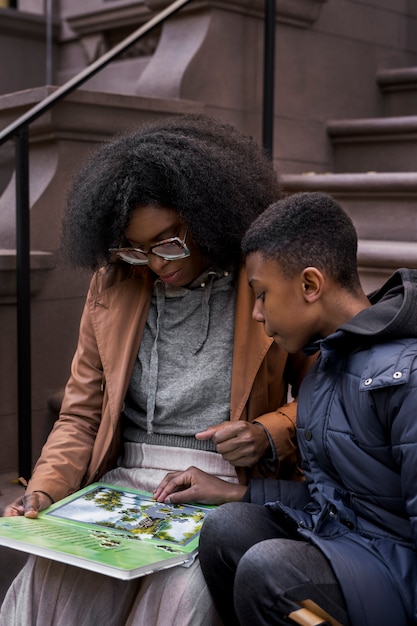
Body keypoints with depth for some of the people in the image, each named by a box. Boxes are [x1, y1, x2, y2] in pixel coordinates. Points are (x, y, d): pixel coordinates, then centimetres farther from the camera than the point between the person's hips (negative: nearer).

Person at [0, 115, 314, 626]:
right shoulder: (112, 285, 10)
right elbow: (79, 416, 13)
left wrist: (269, 434, -12)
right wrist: (43, 491, -4)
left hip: (225, 493, -2)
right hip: (121, 484, 3)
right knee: (43, 582, -27)